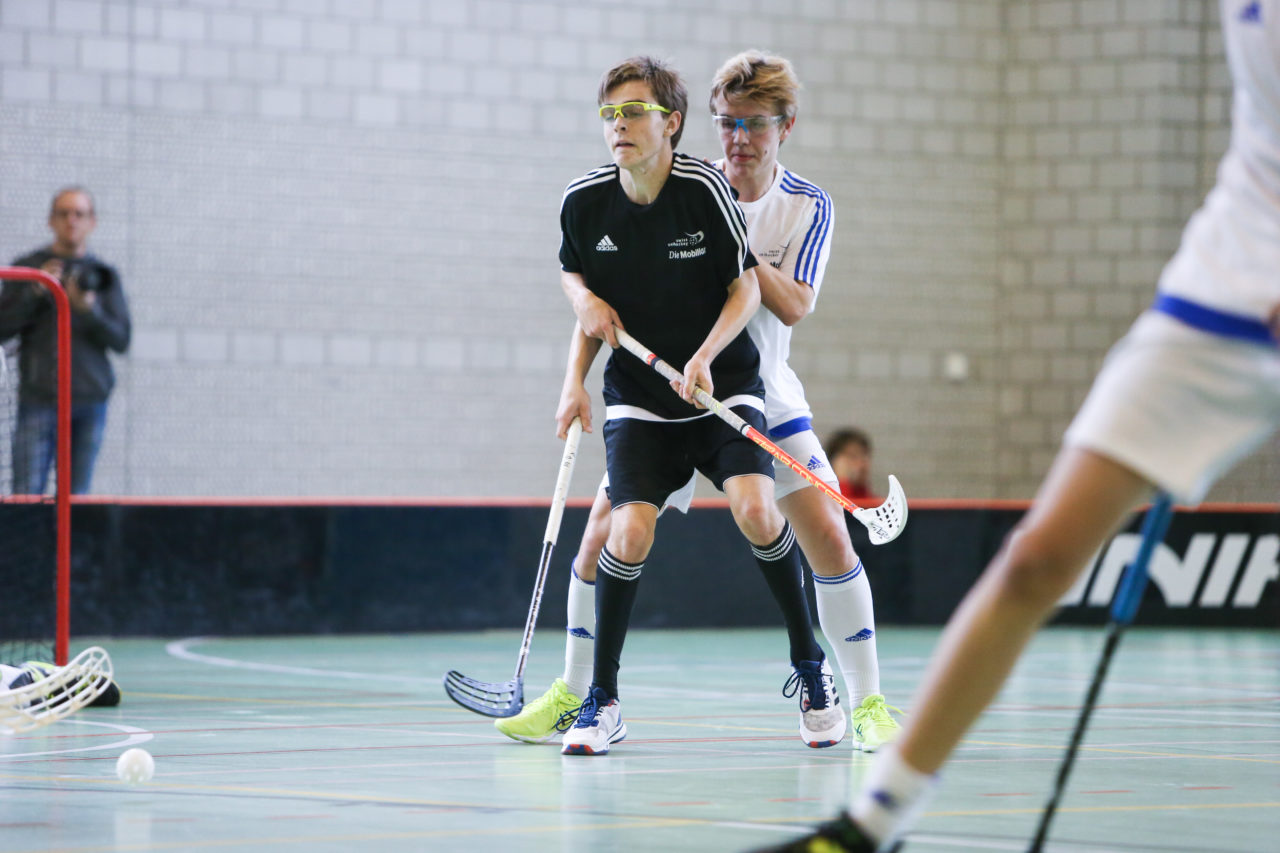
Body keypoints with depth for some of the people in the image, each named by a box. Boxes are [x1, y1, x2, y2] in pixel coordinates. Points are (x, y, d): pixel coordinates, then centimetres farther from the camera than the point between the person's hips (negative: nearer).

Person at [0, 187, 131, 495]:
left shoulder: (103, 275, 11)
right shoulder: (27, 267, 7)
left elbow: (121, 339, 4)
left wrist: (88, 309, -13)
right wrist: (36, 291, -12)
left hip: (90, 400, 2)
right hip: (39, 399, -2)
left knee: (76, 496, 1)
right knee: (26, 494, -11)